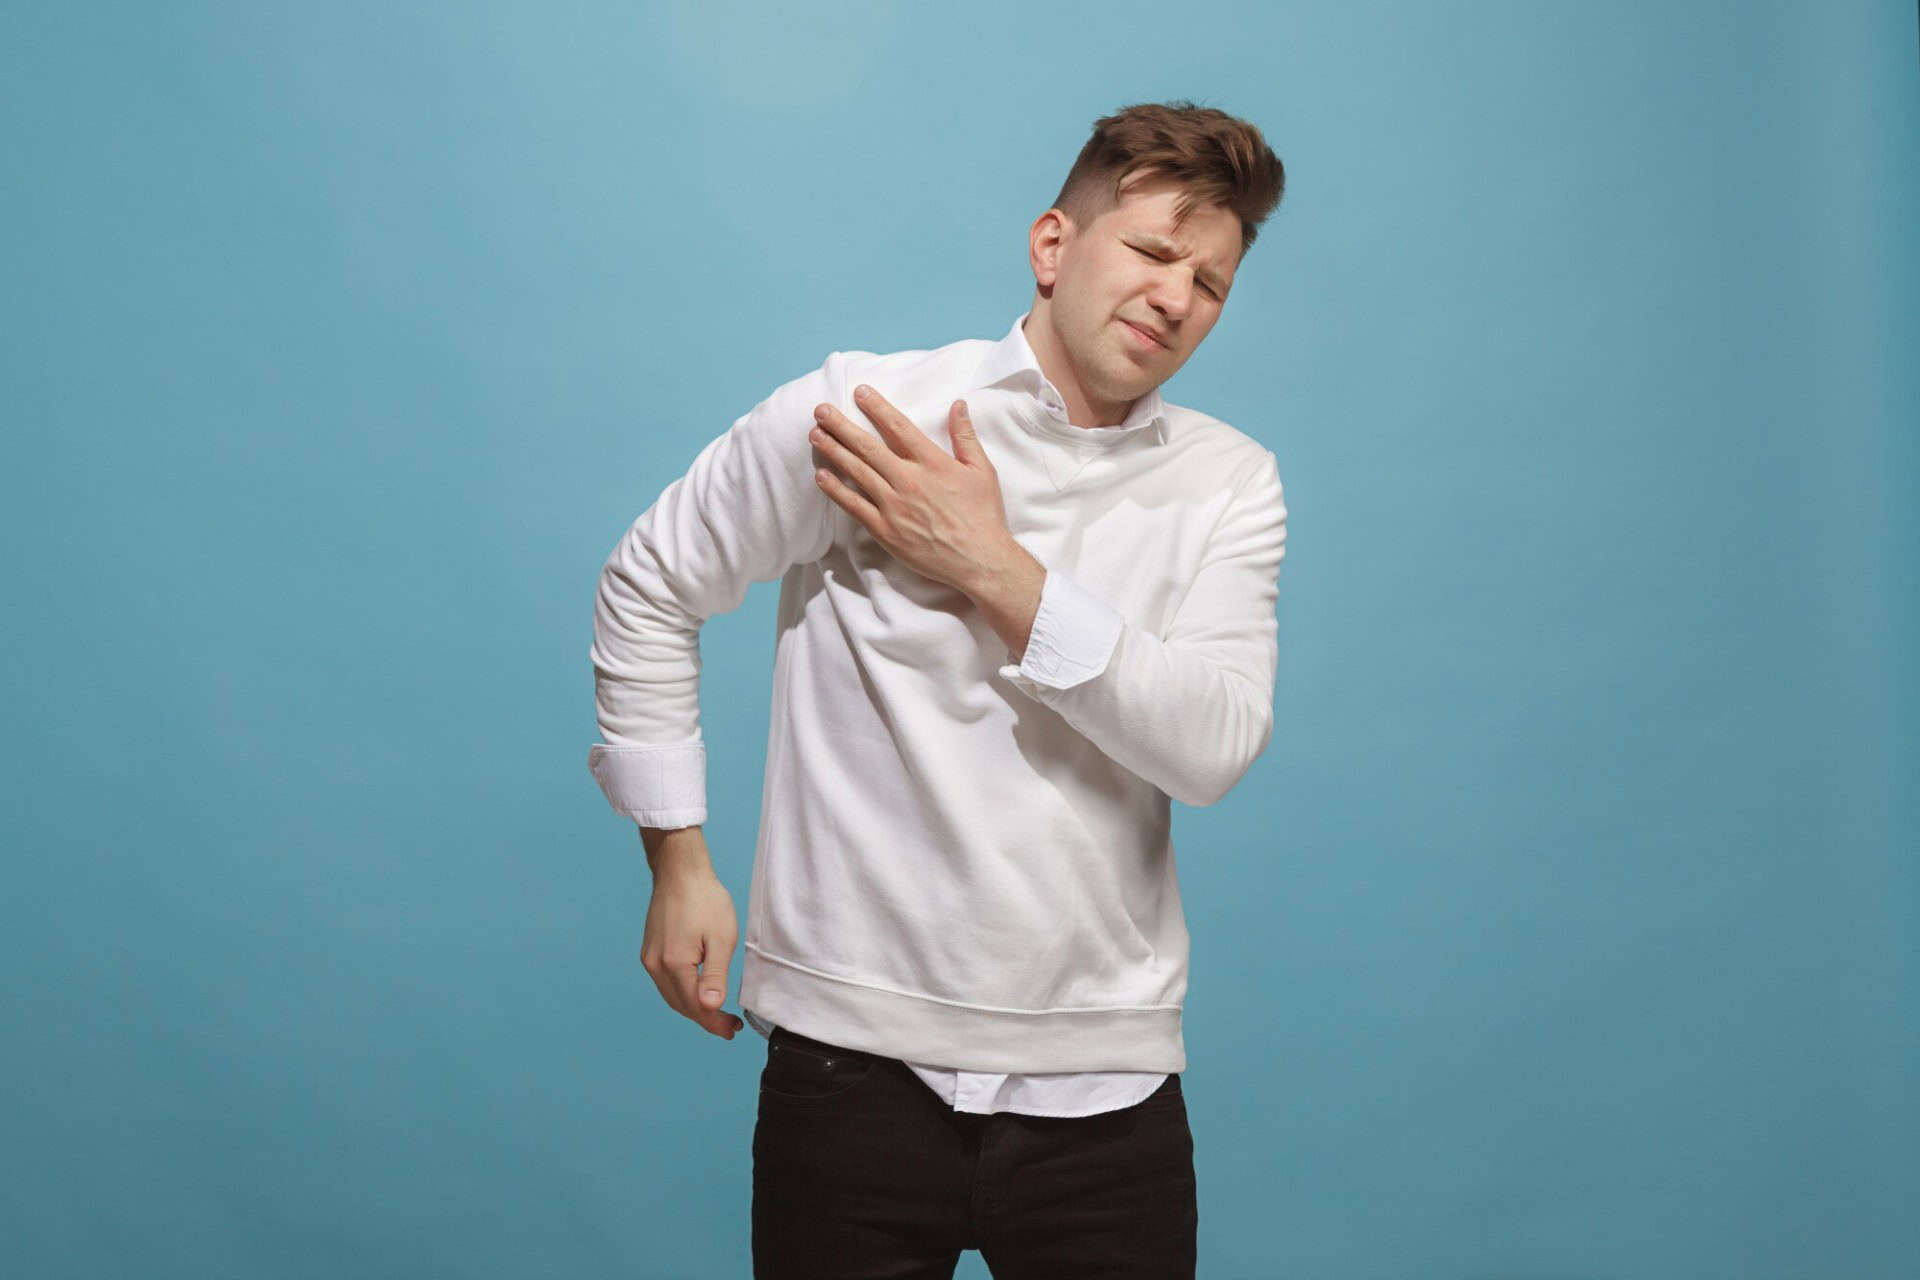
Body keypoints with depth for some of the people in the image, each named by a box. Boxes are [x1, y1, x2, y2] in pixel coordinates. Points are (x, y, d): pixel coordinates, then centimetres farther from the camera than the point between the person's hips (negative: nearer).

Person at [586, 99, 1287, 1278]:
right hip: (859, 1051, -1)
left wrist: (995, 572, -15)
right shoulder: (856, 414, -4)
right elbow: (650, 592, 6)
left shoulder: (1232, 483, 2)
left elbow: (1214, 747, -11)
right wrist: (679, 860, 5)